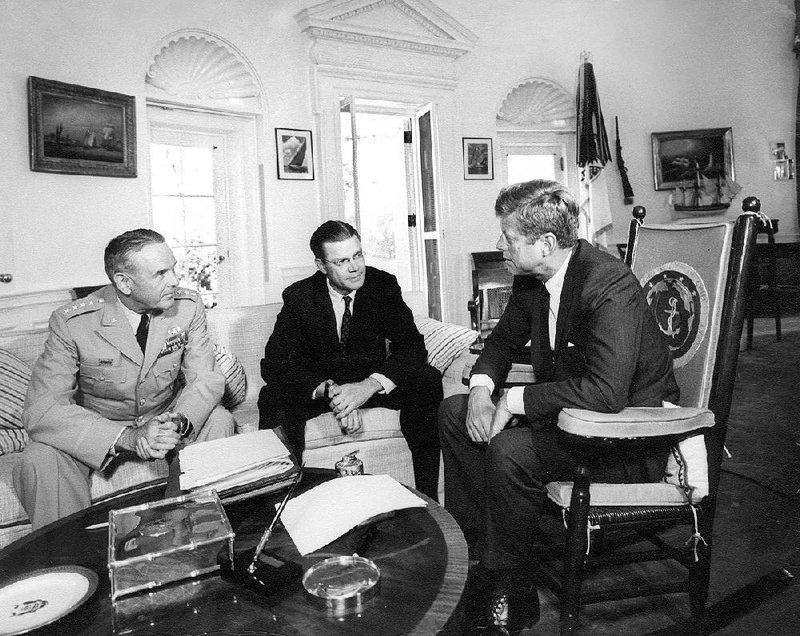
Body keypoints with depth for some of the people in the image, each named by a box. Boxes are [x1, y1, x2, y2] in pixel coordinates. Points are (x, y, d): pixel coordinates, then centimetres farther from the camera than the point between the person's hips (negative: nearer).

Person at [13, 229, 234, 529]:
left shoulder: (189, 307, -14)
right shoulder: (72, 322, -22)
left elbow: (207, 377, -12)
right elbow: (41, 410, -26)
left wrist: (177, 423, -34)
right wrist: (126, 437, -39)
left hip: (166, 417, 2)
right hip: (96, 427, -2)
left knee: (219, 420, -24)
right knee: (39, 461, -29)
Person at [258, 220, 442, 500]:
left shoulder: (383, 284, -9)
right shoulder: (299, 296, -11)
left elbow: (412, 346, -16)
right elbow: (274, 362, -18)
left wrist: (369, 386, -34)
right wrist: (329, 391, -36)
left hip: (371, 381, 1)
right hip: (317, 386, -1)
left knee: (428, 380, -25)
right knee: (274, 398, -31)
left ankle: (427, 496, -19)